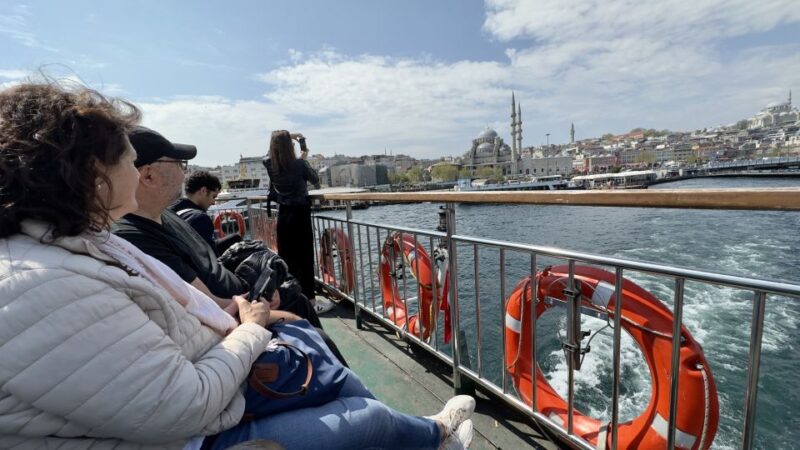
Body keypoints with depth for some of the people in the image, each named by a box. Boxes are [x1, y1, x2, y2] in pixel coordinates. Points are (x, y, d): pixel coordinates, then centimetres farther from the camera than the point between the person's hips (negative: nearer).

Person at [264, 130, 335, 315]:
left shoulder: (269, 164, -2)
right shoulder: (299, 164, -15)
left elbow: (273, 150, 22)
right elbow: (315, 180, 3)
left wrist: (285, 137, 26)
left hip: (283, 215, 5)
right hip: (300, 214, -5)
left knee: (286, 257, 13)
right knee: (305, 258, -1)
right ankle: (310, 301, 5)